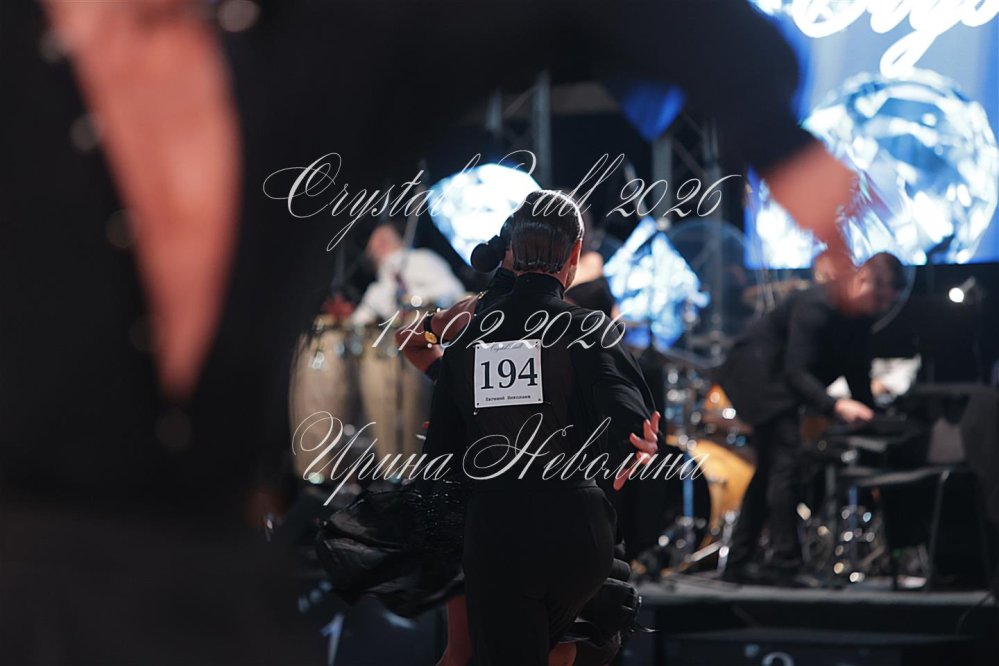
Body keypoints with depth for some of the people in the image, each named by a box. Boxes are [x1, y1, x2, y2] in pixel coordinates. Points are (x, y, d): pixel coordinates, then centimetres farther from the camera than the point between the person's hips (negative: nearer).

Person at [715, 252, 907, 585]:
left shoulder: (860, 317, -2)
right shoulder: (816, 306, -29)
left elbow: (858, 374, 5)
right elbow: (795, 371, -35)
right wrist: (836, 406, -47)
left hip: (780, 381, 10)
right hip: (758, 372, -10)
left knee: (770, 468, 13)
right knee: (787, 459, -19)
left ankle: (738, 563, 21)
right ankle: (786, 564, -19)